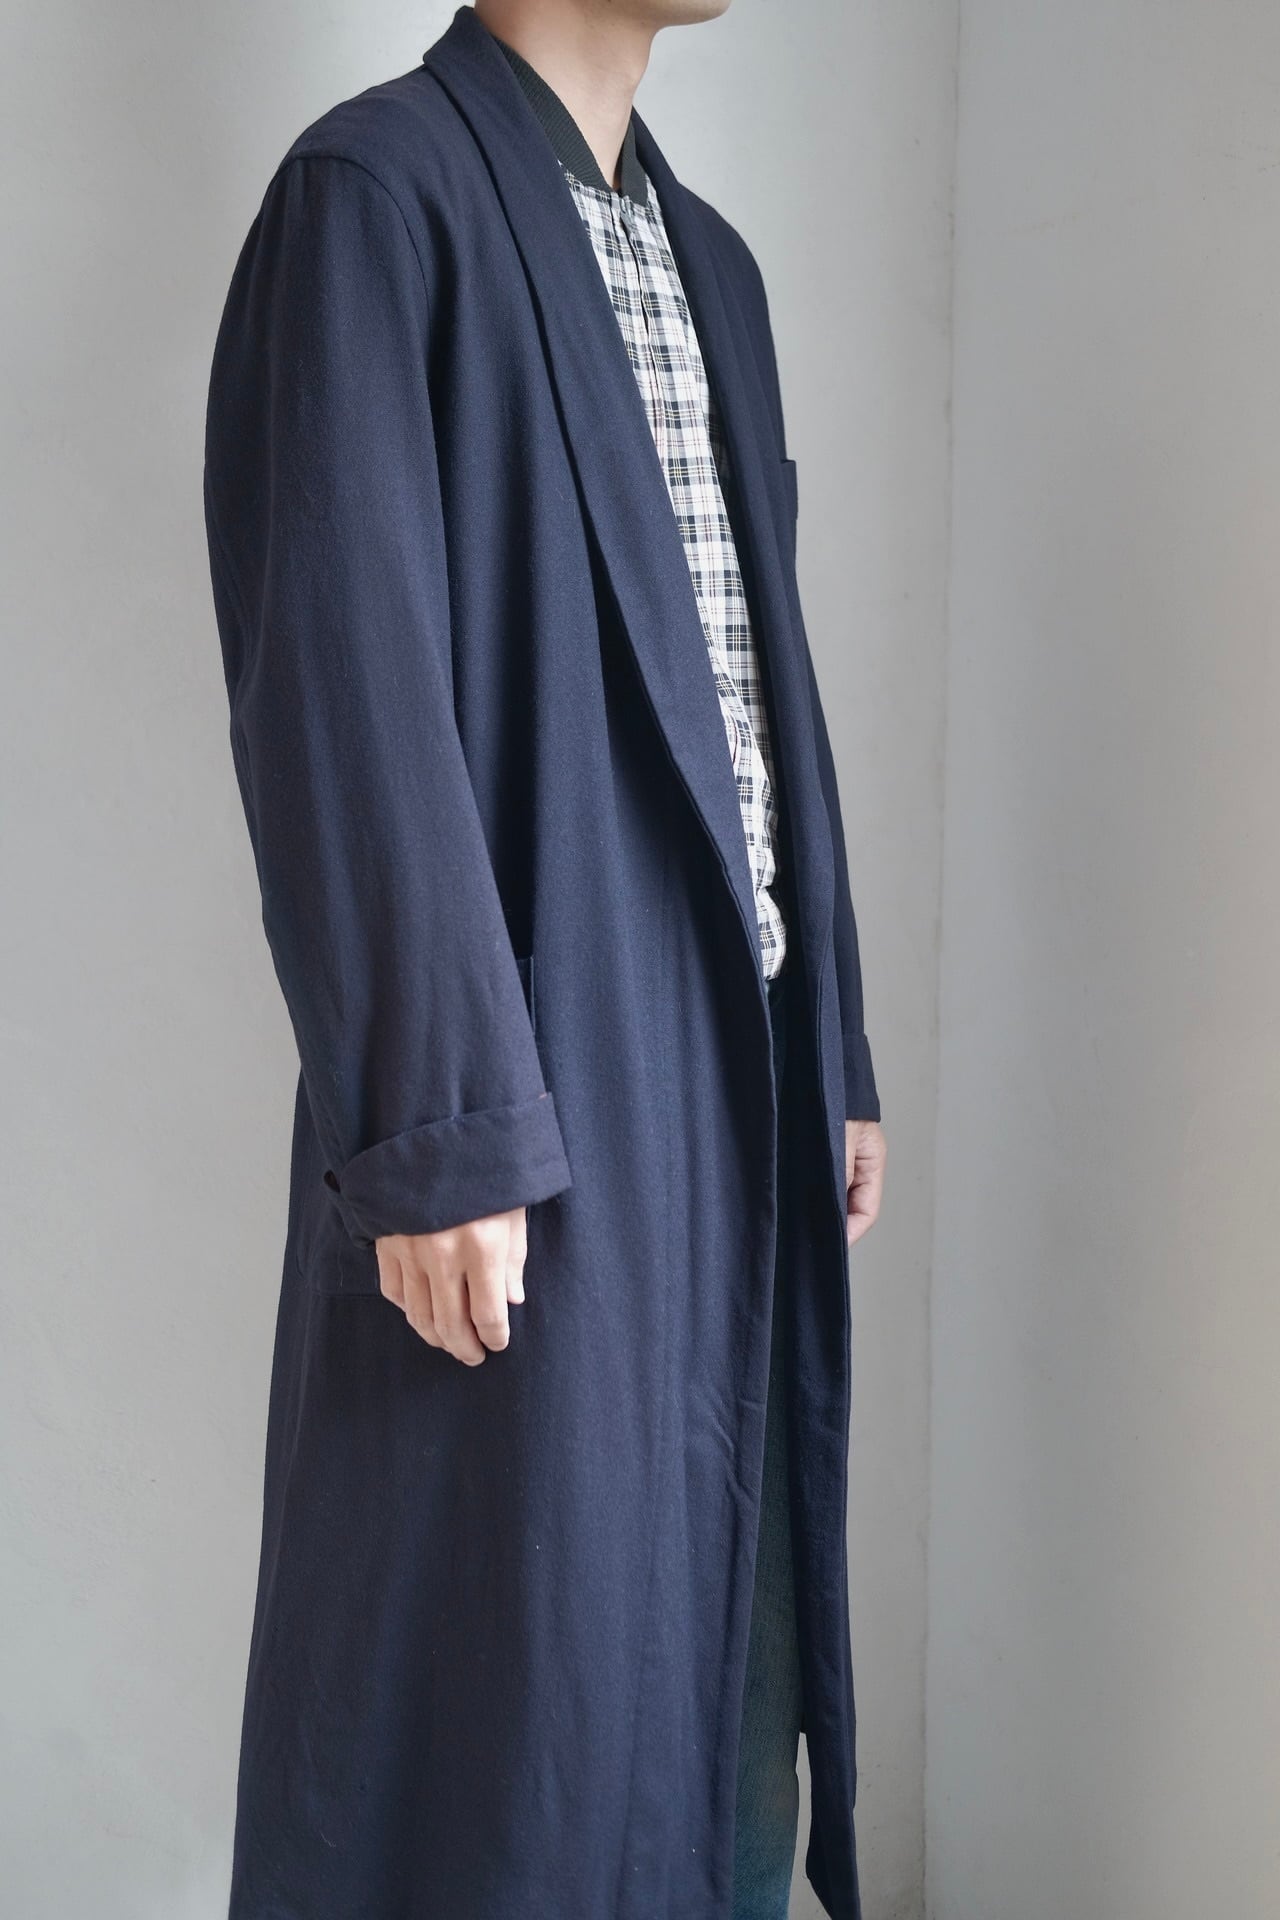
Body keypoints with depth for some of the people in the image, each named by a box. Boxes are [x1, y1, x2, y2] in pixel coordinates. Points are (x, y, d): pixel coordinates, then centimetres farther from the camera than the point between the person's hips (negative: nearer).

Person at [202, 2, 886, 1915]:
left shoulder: (708, 262, 17)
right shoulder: (377, 193, -7)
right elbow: (341, 684, -16)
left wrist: (835, 1053, 15)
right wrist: (441, 1128, -20)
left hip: (738, 1066, 8)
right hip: (534, 1072, -7)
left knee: (719, 1624, 15)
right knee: (515, 1648, 1)